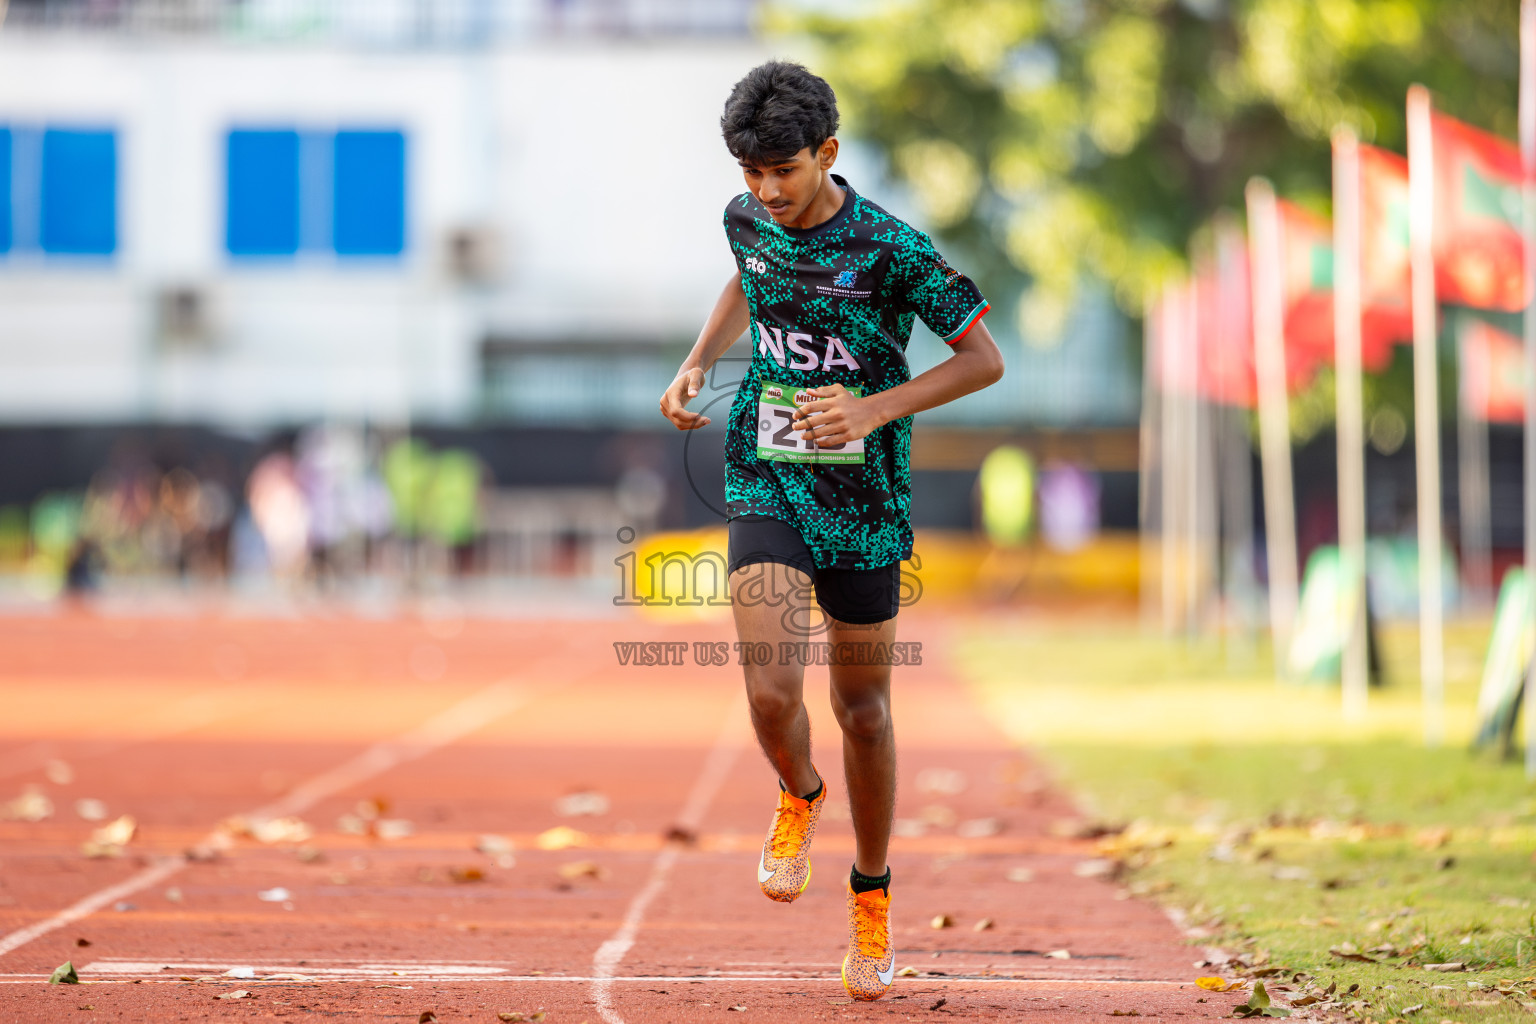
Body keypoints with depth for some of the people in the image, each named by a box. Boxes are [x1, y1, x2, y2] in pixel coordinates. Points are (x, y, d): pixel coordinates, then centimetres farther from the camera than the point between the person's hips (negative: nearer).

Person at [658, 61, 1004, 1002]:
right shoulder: (747, 219, 0)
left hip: (863, 501, -2)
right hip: (766, 488, 2)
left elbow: (984, 359, -10)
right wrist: (700, 361, 9)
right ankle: (798, 798, 18)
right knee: (773, 693, -18)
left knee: (863, 709, 9)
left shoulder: (889, 247, -15)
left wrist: (876, 409, -21)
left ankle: (872, 896, 30)